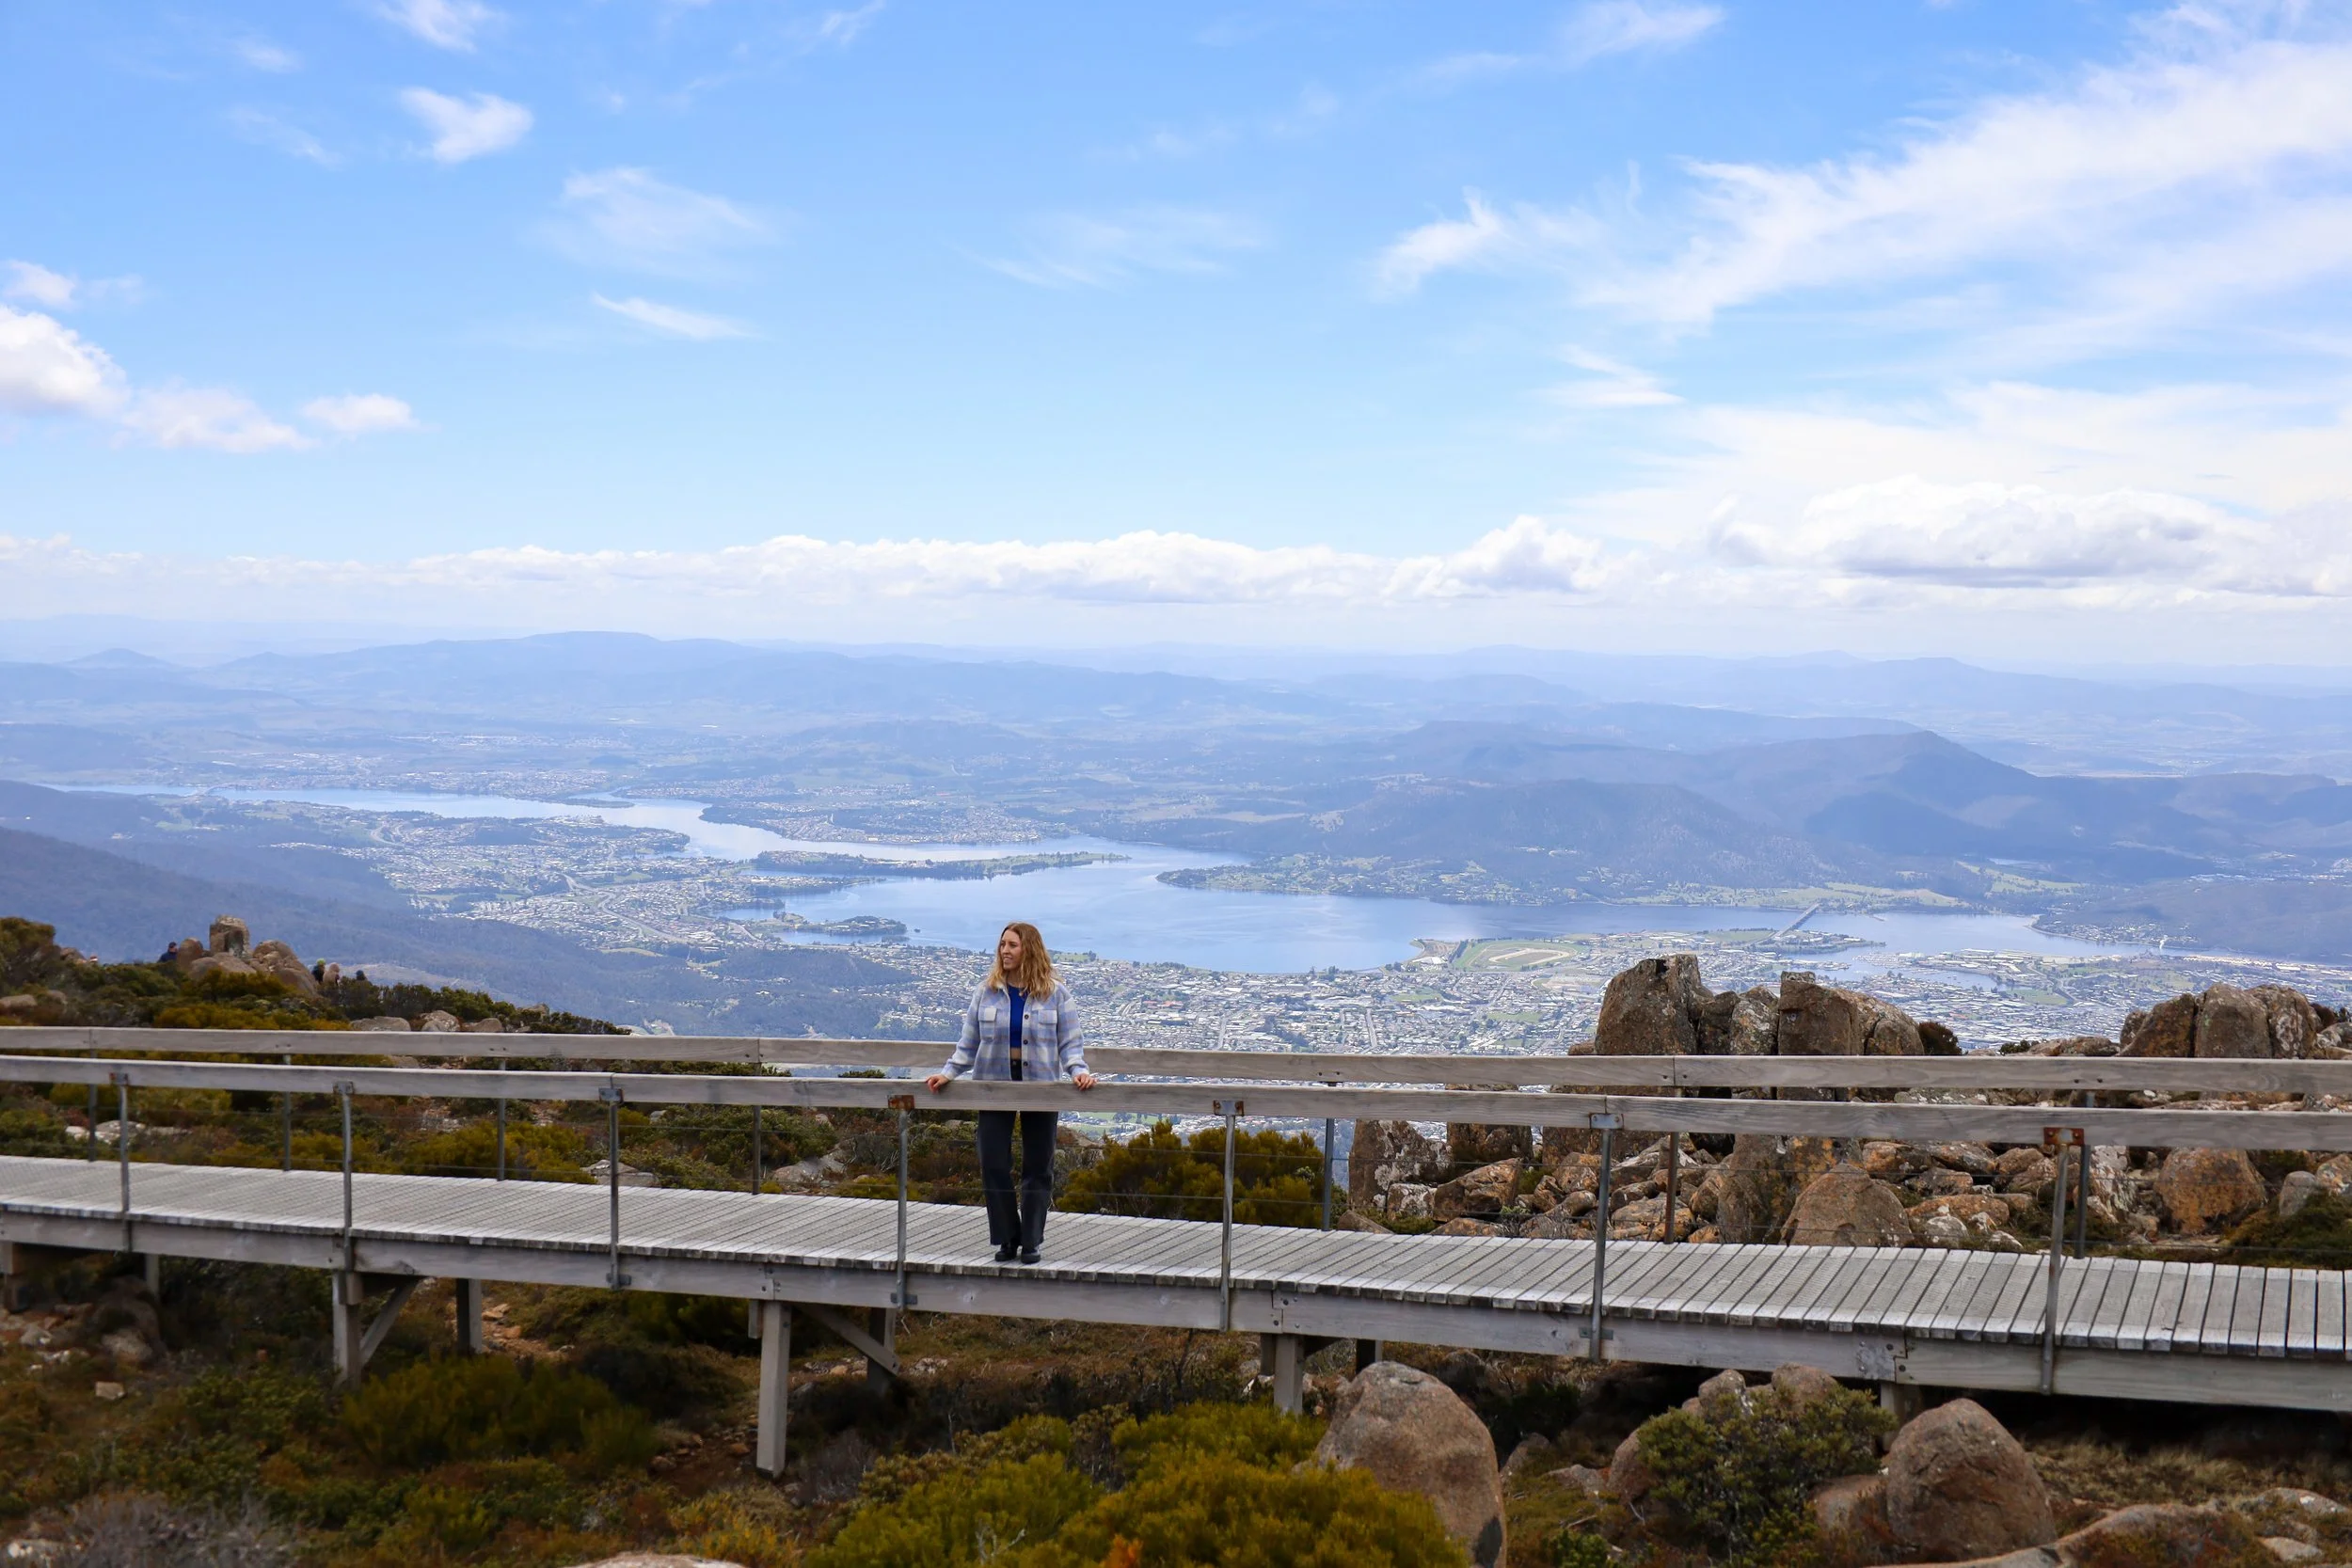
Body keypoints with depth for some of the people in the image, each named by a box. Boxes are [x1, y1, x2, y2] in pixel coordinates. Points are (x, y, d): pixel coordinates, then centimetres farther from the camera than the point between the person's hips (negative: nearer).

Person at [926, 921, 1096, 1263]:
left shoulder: (1056, 994, 0)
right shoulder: (987, 991, 3)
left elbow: (1069, 1043, -1)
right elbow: (968, 1043, 7)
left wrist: (1078, 1071, -18)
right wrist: (948, 1073, -4)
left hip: (1041, 1086, -1)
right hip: (994, 1085, 1)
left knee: (1038, 1168, 6)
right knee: (993, 1165, -2)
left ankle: (1031, 1242, 16)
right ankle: (1007, 1240, 13)